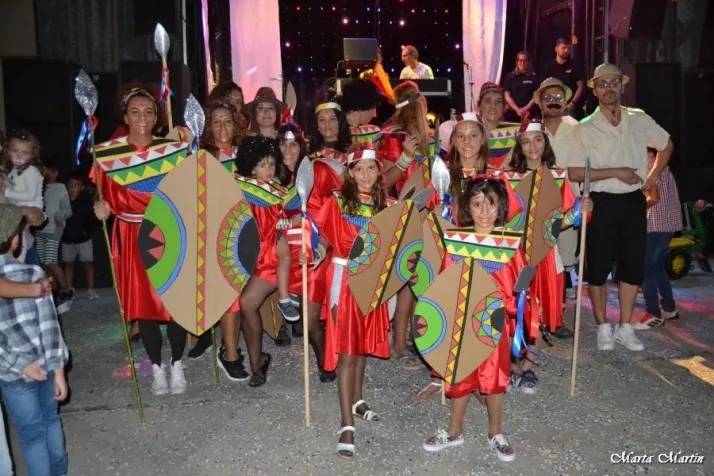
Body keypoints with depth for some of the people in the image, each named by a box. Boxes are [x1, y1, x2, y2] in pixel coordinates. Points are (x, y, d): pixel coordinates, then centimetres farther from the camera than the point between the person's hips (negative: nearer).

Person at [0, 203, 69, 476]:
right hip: (45, 363, 2)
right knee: (51, 420, 22)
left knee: (31, 433, 12)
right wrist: (59, 370, -6)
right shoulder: (33, 274, -12)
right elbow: (49, 325, -12)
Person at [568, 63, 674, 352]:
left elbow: (667, 146, 20)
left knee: (633, 266, 8)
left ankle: (625, 328, 21)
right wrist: (616, 172, -16)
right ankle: (603, 328, 18)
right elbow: (574, 173, -12)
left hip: (634, 202, 4)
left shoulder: (640, 120, 4)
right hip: (602, 203, -3)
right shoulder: (585, 128, -6)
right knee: (598, 267, 3)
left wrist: (652, 177, 7)